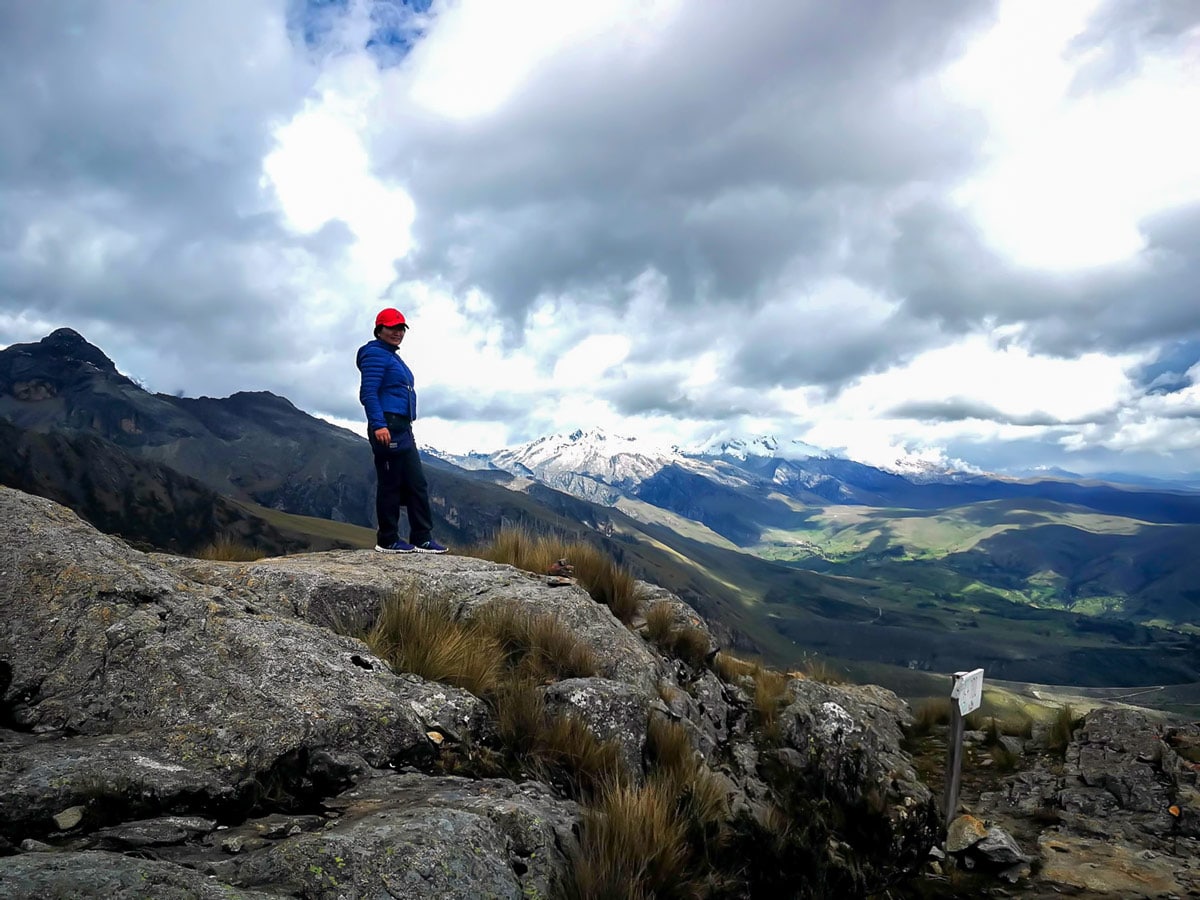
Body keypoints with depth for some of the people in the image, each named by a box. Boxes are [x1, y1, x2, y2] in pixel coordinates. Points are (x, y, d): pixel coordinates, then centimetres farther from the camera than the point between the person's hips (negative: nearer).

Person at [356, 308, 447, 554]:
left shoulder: (394, 358, 24)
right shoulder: (375, 354, -6)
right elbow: (368, 393, -17)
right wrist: (378, 425, -27)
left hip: (403, 430, 10)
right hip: (387, 428, -10)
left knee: (417, 484, 8)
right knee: (390, 484, -4)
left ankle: (422, 539, 11)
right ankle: (388, 541, 5)